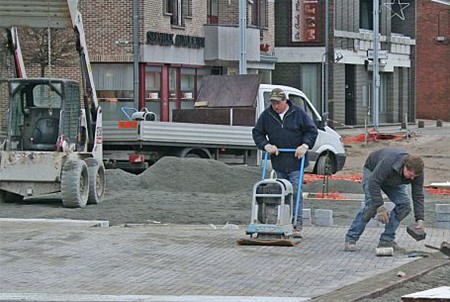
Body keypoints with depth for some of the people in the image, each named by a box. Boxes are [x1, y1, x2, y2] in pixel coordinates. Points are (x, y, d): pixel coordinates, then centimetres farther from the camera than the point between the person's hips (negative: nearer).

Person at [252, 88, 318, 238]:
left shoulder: (298, 113, -2)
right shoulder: (266, 115, 4)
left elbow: (312, 131, 4)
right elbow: (257, 133, 12)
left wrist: (305, 145, -10)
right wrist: (266, 145, -5)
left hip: (295, 161, -3)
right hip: (278, 162, 3)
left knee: (296, 193, -10)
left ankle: (297, 226, -8)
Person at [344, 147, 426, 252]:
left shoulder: (416, 171, -28)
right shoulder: (388, 162, -45)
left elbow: (418, 196, -22)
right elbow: (374, 182, -39)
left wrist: (420, 220, -29)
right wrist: (380, 207, -41)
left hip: (393, 181, 5)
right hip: (372, 171, -5)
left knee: (404, 204, -14)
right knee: (371, 204, -24)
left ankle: (387, 240, -6)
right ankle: (351, 238, -15)